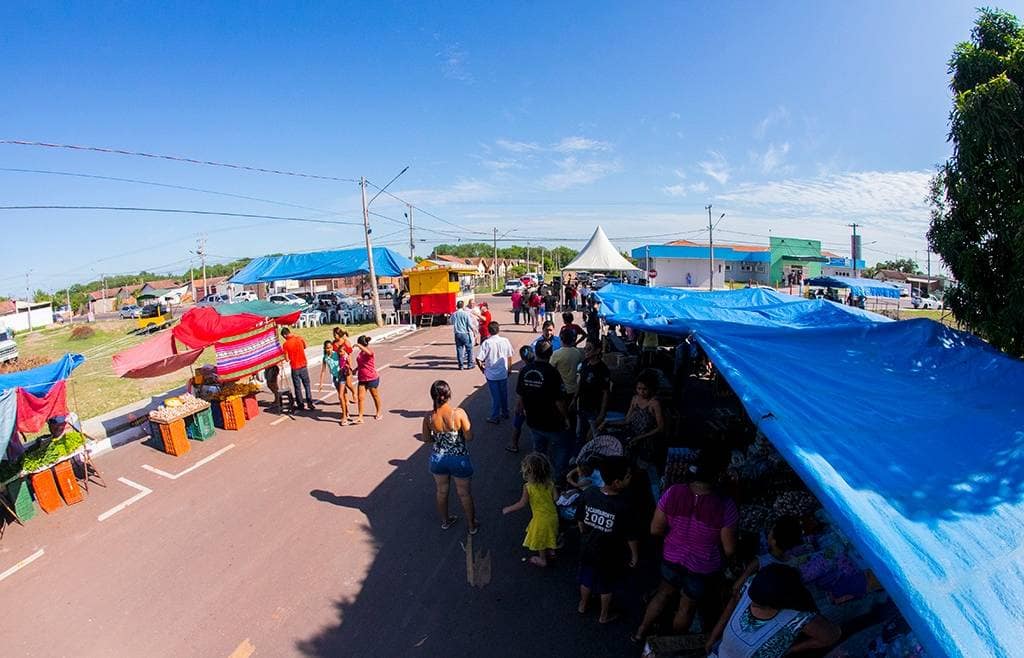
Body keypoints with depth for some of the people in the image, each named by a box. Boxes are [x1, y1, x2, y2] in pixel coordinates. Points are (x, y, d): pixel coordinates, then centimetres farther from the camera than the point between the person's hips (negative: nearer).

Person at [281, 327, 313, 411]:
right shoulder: (299, 338, -5)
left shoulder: (286, 344, -13)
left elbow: (287, 359, -10)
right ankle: (310, 404, 8)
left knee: (297, 387, 10)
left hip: (295, 368, -2)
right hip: (303, 366, 2)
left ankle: (300, 405, 16)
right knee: (307, 385, 11)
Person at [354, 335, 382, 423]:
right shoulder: (361, 352, 8)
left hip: (372, 378, -7)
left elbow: (369, 353, -43)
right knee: (360, 398, 0)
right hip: (362, 379, 7)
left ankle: (378, 413, 32)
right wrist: (356, 369, 7)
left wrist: (359, 346, -42)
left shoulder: (370, 350, -16)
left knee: (375, 396, 13)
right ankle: (360, 417, 3)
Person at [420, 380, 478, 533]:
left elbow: (427, 439, -1)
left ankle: (445, 521, 47)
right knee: (464, 493, 19)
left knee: (441, 491, 26)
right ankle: (472, 525, 37)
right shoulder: (459, 413, -24)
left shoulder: (428, 417, -15)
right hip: (459, 459, -2)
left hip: (437, 459, 2)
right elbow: (469, 437, -19)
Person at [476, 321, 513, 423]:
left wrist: (482, 368, 0)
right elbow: (510, 357, 2)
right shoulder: (505, 341, -7)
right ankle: (505, 413, 34)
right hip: (503, 373, 3)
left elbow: (478, 359, -19)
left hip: (491, 375, -3)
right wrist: (509, 369, 16)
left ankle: (494, 417, 17)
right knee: (504, 394, 19)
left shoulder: (486, 343, -16)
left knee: (495, 396, 7)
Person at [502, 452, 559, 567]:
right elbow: (556, 498, -8)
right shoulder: (550, 483, -15)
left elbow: (522, 504, -18)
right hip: (552, 515, 4)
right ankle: (550, 551, 50)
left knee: (540, 539, 20)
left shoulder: (528, 487, -26)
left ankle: (542, 560, 40)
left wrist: (508, 510, -3)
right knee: (548, 535, 30)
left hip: (541, 518, -4)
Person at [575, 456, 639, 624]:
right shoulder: (624, 507, -34)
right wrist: (635, 556, 0)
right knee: (607, 586, 24)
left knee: (586, 579, 29)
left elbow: (580, 521, -4)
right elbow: (632, 537, -20)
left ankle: (583, 605, 53)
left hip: (587, 549, 4)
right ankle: (605, 616, 48)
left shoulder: (588, 494, -20)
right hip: (610, 556, -4)